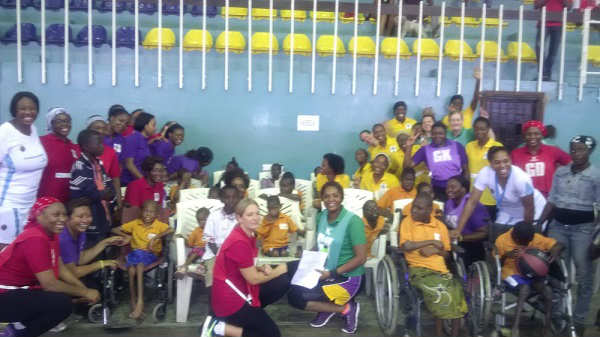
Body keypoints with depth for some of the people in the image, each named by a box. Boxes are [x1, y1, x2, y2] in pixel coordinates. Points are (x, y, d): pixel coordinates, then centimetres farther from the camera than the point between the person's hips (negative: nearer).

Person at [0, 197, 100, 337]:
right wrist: (85, 293, -15)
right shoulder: (35, 239, -24)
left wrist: (85, 290, -5)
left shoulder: (50, 234, 3)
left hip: (19, 290, 10)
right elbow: (50, 284, -25)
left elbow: (61, 269, 6)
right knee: (62, 303, -23)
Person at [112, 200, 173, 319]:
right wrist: (126, 236, -4)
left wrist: (156, 237, -24)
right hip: (135, 253, 2)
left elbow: (171, 230, -18)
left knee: (139, 264, -34)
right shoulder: (135, 223, 11)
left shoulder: (158, 225, 3)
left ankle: (139, 301, -36)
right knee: (132, 269, -30)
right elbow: (115, 230, 13)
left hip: (151, 254, -2)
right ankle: (134, 303, -22)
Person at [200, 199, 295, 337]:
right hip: (231, 300, -9)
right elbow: (253, 278, -19)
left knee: (284, 282, -5)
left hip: (239, 291, 9)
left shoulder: (248, 235, 5)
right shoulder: (239, 242, -25)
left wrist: (263, 268, -4)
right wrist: (278, 270, -4)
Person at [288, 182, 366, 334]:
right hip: (324, 273, 7)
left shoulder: (353, 221, -18)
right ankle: (327, 306, 10)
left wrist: (331, 273, -20)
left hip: (345, 278, -7)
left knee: (296, 298, -18)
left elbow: (361, 258, -18)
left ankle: (346, 308, -2)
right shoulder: (321, 216, 2)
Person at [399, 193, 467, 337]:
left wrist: (435, 250, -5)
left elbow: (446, 253, 18)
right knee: (439, 292, -30)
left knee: (457, 291, -23)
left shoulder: (440, 226, 13)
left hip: (440, 269, 4)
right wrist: (432, 241, -6)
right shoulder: (407, 221, 2)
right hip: (418, 269, -4)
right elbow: (405, 246, -12)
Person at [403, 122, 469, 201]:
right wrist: (409, 147, -12)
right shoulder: (425, 150, 2)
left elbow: (465, 169, 6)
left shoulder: (457, 146, 0)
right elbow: (408, 166, -4)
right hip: (438, 189, 0)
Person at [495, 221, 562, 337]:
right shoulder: (502, 240, -11)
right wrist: (506, 256, -25)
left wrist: (554, 254, -23)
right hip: (512, 273, -3)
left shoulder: (536, 238, -5)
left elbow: (558, 245, -1)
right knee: (525, 288, -34)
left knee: (548, 291, -23)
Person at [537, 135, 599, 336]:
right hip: (558, 225, 4)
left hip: (583, 228, -4)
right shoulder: (560, 172, 7)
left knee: (584, 276, 2)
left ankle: (579, 321, 14)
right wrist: (539, 222, 5)